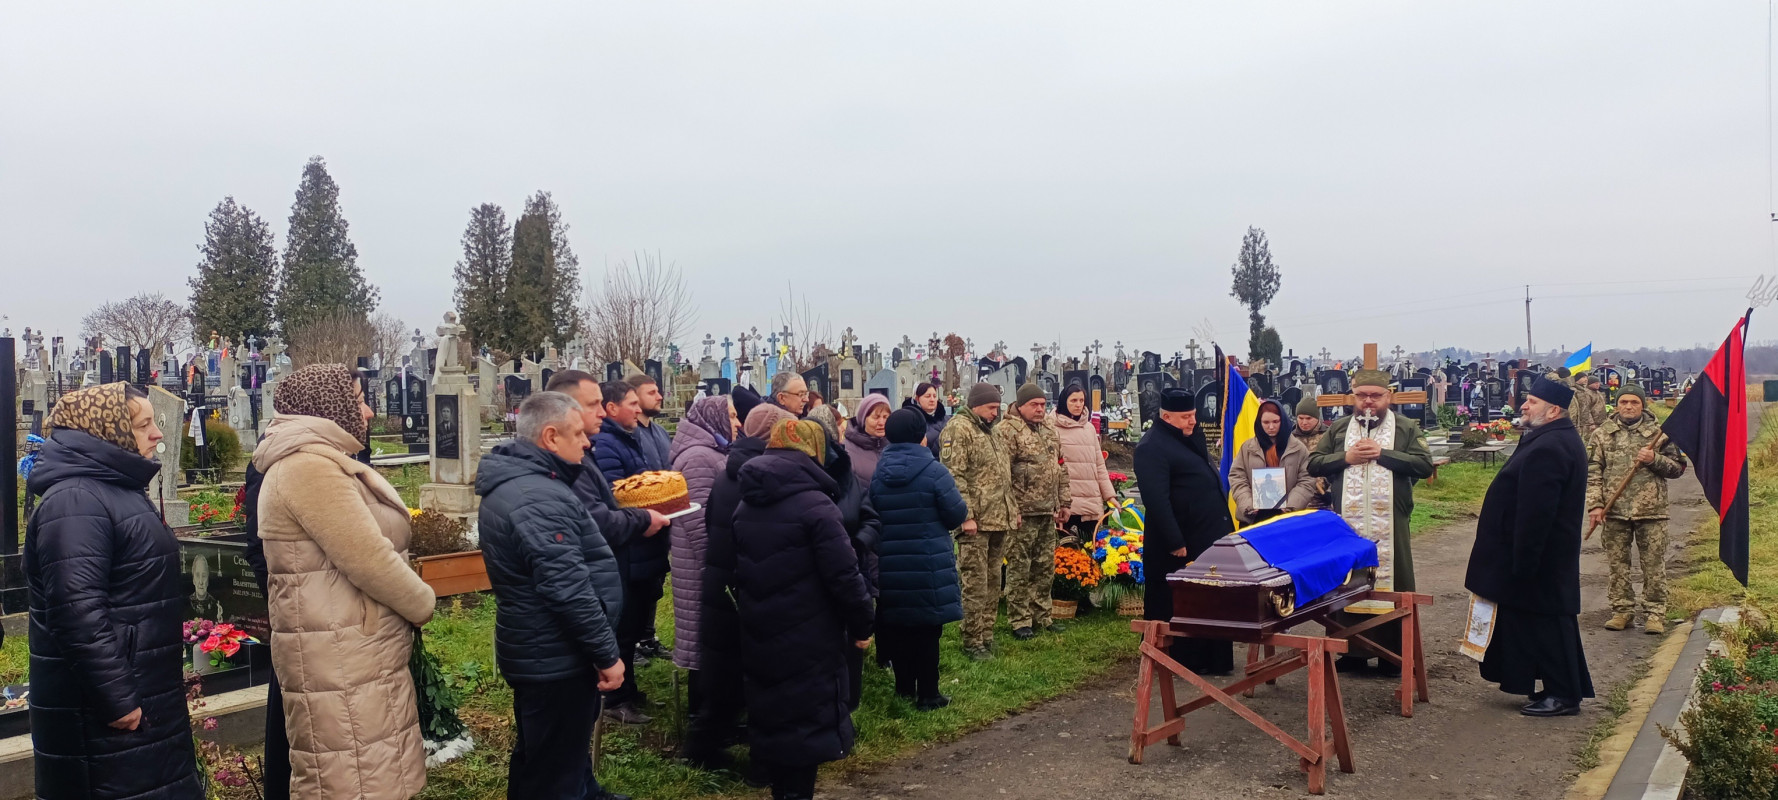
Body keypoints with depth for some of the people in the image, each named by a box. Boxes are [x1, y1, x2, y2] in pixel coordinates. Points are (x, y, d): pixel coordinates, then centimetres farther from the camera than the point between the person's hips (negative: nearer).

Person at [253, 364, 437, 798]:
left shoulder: (322, 463, 17)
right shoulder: (308, 467, -18)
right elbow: (368, 561, -21)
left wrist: (414, 600, 6)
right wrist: (424, 603, -7)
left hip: (354, 653, 11)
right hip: (340, 660, -11)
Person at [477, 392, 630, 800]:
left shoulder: (511, 482, 8)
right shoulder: (539, 498, -27)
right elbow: (569, 589, -30)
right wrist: (607, 654, -22)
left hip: (537, 650, 11)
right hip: (557, 657, -11)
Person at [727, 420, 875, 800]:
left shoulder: (745, 507, 9)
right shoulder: (815, 505, -15)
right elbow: (844, 575, -17)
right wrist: (862, 624, -6)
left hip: (760, 635, 7)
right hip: (809, 638, -7)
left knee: (771, 713, 16)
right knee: (807, 723, 3)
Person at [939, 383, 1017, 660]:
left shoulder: (990, 432, 19)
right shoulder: (958, 430, -10)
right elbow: (953, 477, -18)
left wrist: (1012, 509, 20)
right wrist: (966, 515, -21)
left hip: (999, 521, 9)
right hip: (976, 522, -9)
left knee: (992, 582, 14)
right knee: (975, 584, -5)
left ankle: (987, 635, 24)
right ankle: (972, 642, 3)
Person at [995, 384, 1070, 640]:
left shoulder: (1049, 428, 14)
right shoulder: (1007, 431, -11)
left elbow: (1060, 468, 21)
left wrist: (1064, 502, 17)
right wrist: (1011, 510, -19)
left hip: (1048, 513, 8)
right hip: (1022, 513, -8)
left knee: (1045, 569, 14)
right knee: (1019, 570, 0)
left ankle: (1041, 617, 25)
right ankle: (1019, 621, 10)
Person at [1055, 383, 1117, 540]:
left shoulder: (1089, 428, 16)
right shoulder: (1055, 428, -2)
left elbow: (1099, 465, 17)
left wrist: (1109, 494, 9)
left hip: (1092, 502, 5)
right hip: (1068, 502, -5)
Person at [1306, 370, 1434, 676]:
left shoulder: (1407, 428, 6)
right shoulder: (1338, 429, 12)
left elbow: (1425, 465, -6)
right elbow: (1313, 464, 7)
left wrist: (1383, 454, -13)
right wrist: (1345, 457, -9)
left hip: (1389, 525, -2)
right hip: (1346, 524, 2)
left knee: (1391, 587, 2)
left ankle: (1393, 655, 11)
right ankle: (1351, 651, 17)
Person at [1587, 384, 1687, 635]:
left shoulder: (1659, 432, 4)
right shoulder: (1602, 434, 5)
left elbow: (1678, 467, 6)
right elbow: (1592, 473, 3)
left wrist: (1655, 459, -13)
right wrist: (1595, 505, -5)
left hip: (1651, 510, -1)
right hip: (1615, 511, 1)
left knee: (1654, 565, 2)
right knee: (1618, 564, 7)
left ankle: (1654, 612, 11)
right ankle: (1622, 609, 17)